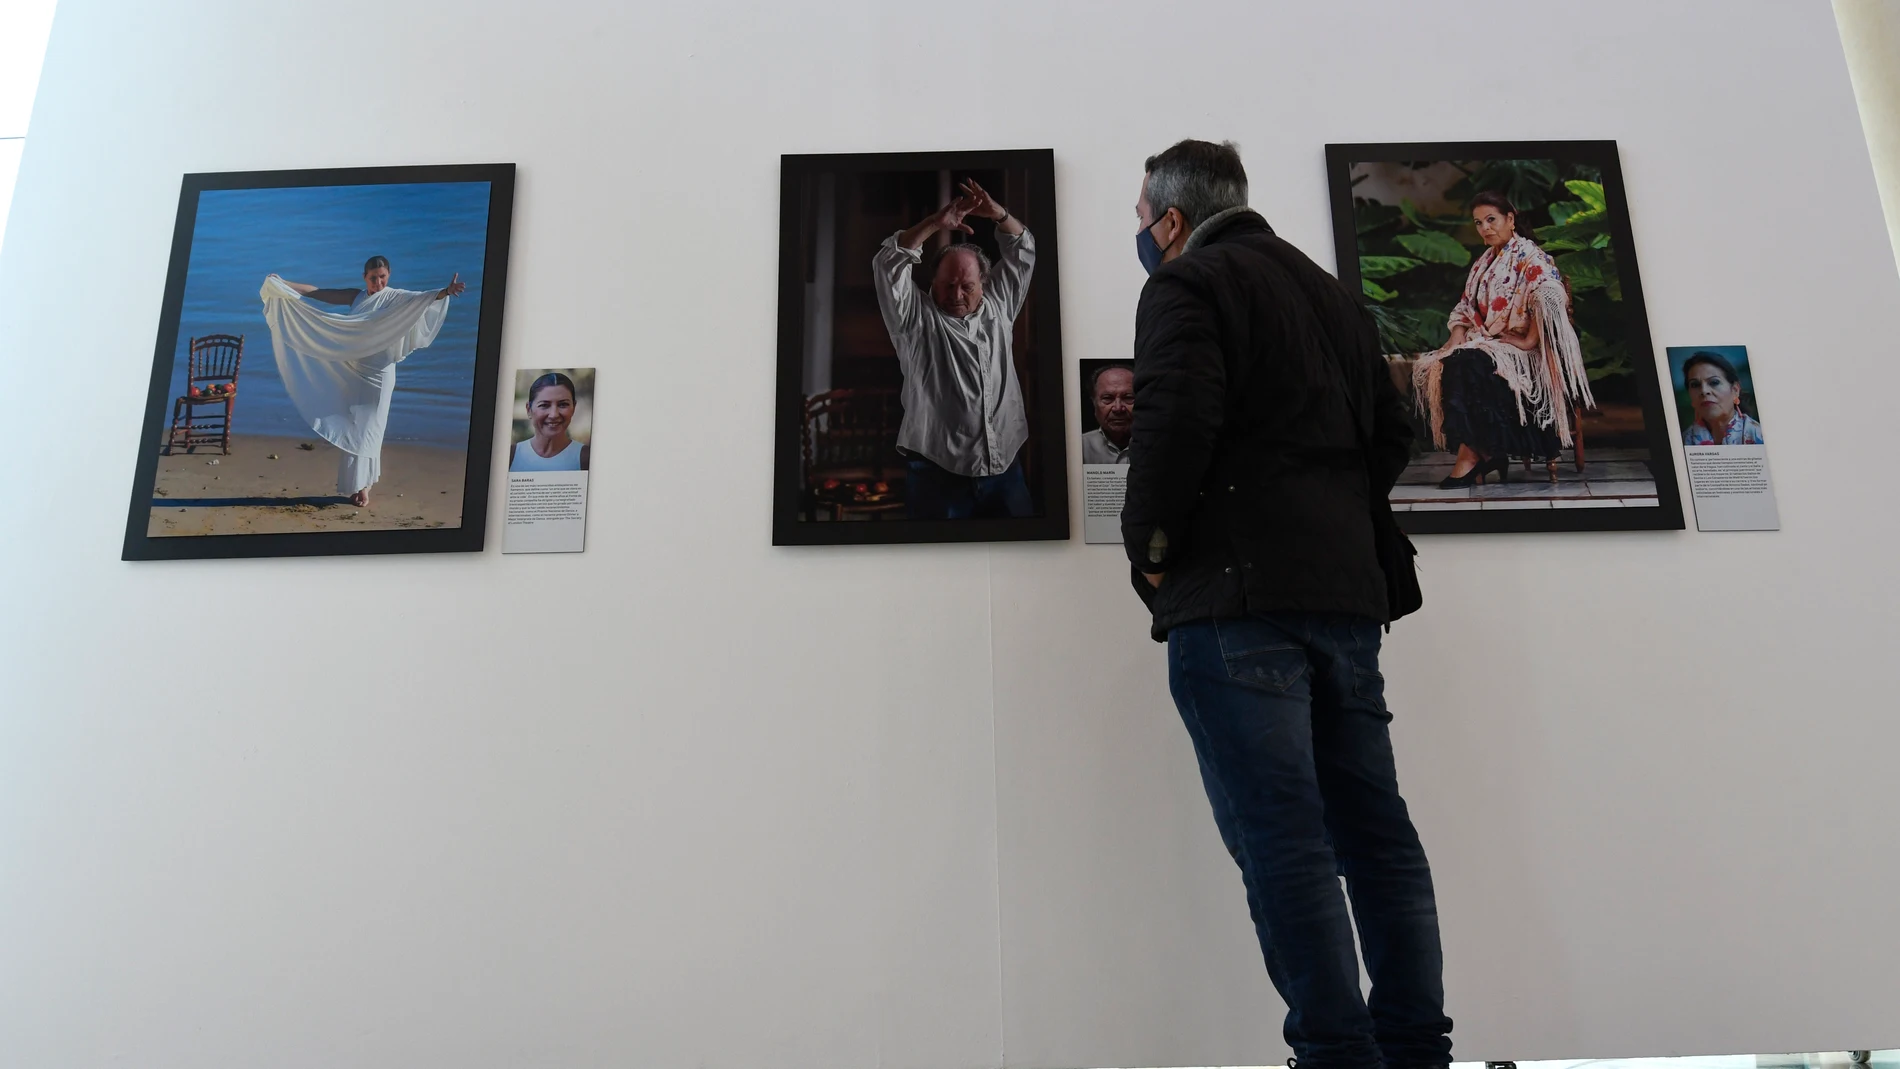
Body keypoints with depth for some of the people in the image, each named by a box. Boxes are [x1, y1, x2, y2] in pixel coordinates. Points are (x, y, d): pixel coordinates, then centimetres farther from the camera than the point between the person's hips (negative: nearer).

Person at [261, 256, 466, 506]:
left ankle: (362, 486, 5)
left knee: (367, 430, -3)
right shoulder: (356, 297, 8)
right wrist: (282, 284, 16)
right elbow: (317, 292, 16)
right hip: (353, 372, 5)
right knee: (350, 430, 8)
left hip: (379, 374, -5)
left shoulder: (395, 298, -7)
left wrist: (445, 292, -45)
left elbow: (421, 297, -26)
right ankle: (355, 485, 15)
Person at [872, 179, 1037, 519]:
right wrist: (935, 224, -17)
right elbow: (888, 264, -10)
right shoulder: (916, 319, 2)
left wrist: (999, 214, -1)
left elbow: (1022, 252, 16)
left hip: (1005, 470, 4)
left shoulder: (997, 308, 13)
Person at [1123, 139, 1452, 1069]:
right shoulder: (1332, 293, 24)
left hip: (1235, 593, -8)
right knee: (1375, 829, 9)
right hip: (1345, 589, 8)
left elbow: (1175, 422, -17)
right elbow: (1390, 433, 22)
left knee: (1279, 837, -7)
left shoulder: (1186, 282, 0)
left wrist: (1150, 547, -6)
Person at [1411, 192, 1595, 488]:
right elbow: (1465, 308, 16)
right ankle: (1485, 452, -23)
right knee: (1430, 368, -19)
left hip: (1521, 349, -7)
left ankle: (1472, 455, -27)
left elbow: (1550, 298, -20)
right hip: (1487, 344, 7)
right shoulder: (1483, 263, 19)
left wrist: (1529, 342, -24)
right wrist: (1456, 339, -3)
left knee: (1467, 365, -34)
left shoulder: (1530, 256, -4)